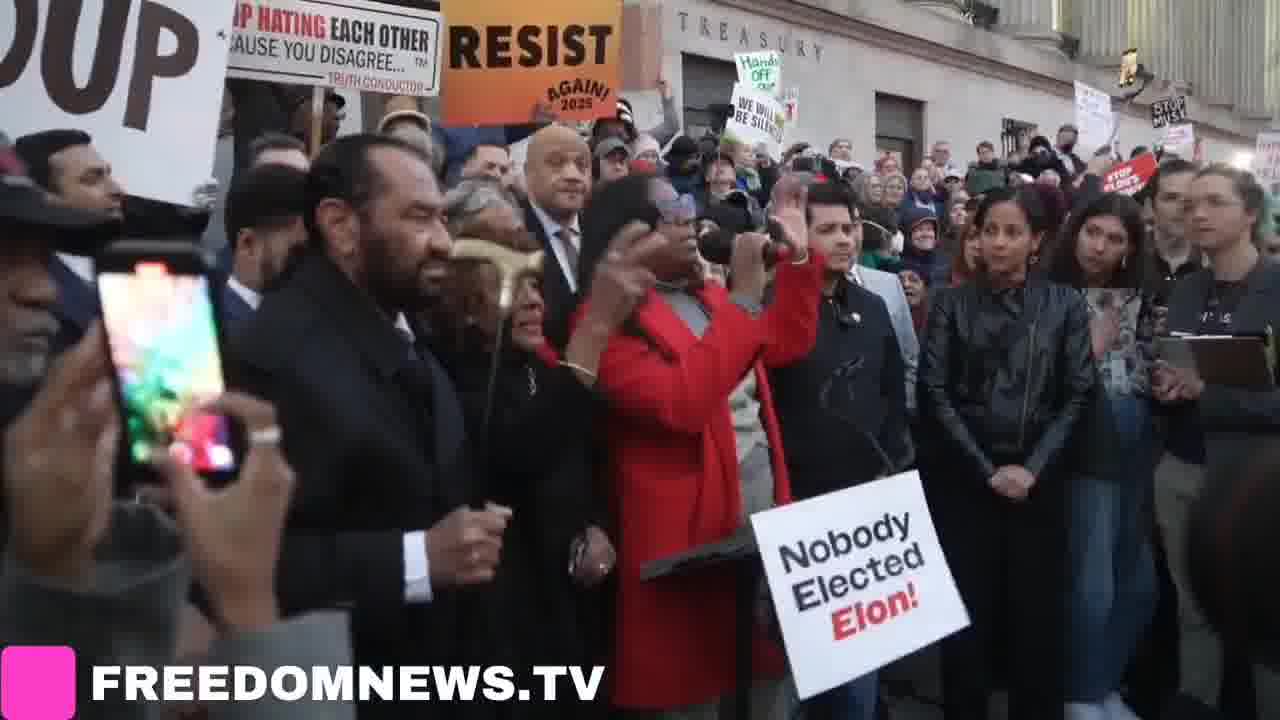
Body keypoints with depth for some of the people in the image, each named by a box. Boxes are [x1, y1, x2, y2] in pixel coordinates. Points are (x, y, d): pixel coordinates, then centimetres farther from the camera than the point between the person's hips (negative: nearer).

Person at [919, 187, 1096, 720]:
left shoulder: (1066, 306, 6)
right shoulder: (951, 304, 4)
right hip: (964, 481, 0)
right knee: (967, 613, 2)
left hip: (1040, 483, 1)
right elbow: (933, 394, -2)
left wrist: (1032, 468, -10)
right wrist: (987, 469, -9)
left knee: (1037, 614, 4)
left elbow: (1079, 396, 1)